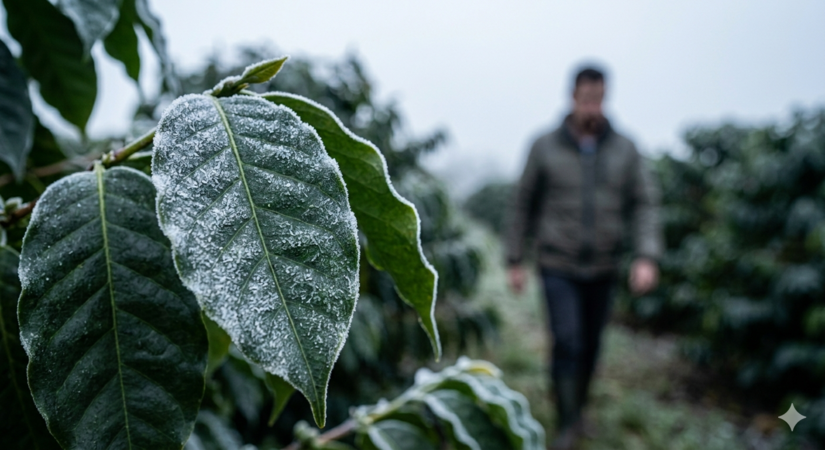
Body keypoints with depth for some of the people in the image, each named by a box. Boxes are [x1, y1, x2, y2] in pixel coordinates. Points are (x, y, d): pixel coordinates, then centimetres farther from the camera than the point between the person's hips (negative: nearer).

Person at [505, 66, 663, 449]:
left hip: (603, 268, 3)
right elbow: (523, 205, 1)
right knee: (567, 343, -11)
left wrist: (647, 257, -17)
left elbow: (645, 205, -3)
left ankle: (578, 406, 36)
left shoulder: (624, 150, -1)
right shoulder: (545, 147, -5)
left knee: (590, 345, 13)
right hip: (558, 266, -2)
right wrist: (515, 261, 2)